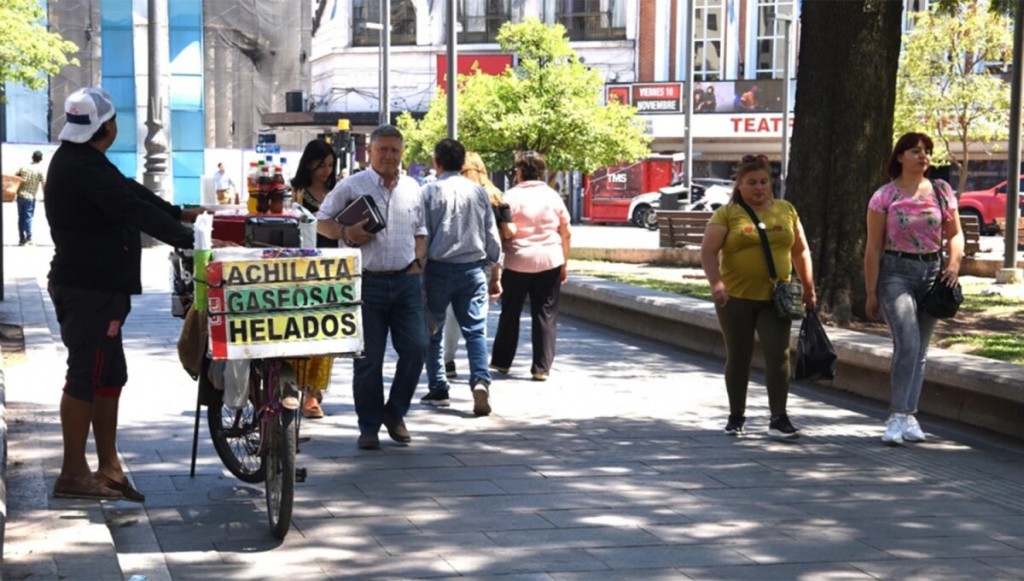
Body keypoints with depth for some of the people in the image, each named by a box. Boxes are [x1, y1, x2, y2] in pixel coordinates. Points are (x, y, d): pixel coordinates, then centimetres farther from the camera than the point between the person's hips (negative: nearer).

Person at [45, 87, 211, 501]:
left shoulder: (78, 161, 14)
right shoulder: (85, 169, -20)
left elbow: (129, 192, 17)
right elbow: (135, 211, -25)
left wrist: (182, 214, 15)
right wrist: (189, 238, -23)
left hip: (95, 285, 11)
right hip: (90, 288, -11)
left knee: (109, 375, 14)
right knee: (86, 377, -6)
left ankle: (108, 468, 18)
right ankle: (73, 474, 0)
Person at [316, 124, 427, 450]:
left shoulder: (412, 189, 13)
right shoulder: (351, 187, 0)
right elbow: (321, 222, 4)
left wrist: (417, 262, 8)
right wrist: (346, 234, -14)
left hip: (406, 280, 4)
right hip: (366, 282, -3)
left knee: (416, 348, -4)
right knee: (368, 357, 1)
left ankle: (394, 412, 16)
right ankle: (369, 426, 11)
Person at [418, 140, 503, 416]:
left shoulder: (429, 192, -5)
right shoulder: (479, 191, 3)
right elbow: (492, 235, 7)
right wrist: (495, 273, 16)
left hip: (438, 268, -2)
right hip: (473, 268, 2)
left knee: (433, 331, 11)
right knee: (476, 330, 1)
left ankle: (438, 389, 14)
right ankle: (480, 380, -20)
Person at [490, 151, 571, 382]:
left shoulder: (512, 196, -6)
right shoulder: (552, 196, 4)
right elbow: (566, 233, 6)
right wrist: (564, 263, 14)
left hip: (517, 262, -2)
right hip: (549, 261, 2)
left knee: (510, 313, 13)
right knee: (545, 315, 4)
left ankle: (502, 361, 24)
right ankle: (541, 367, 3)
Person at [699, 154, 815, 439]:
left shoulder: (786, 211, 9)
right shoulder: (727, 213, -2)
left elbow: (800, 251, 14)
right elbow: (708, 251, -10)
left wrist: (809, 289, 12)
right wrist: (716, 284, -24)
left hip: (775, 298, 2)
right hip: (736, 298, -2)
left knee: (778, 354, -6)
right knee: (738, 357, 8)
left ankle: (779, 419, -3)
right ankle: (736, 416, 21)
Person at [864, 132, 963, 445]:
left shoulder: (941, 191, 6)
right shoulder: (884, 196, -3)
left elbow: (955, 233, 13)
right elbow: (873, 247, -2)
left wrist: (955, 262, -8)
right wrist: (871, 293, -4)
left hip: (931, 271, 4)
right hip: (895, 272, -4)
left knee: (920, 350, 8)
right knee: (907, 343, -19)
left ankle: (909, 417, 16)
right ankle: (897, 416, -16)